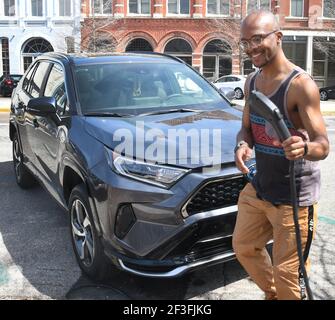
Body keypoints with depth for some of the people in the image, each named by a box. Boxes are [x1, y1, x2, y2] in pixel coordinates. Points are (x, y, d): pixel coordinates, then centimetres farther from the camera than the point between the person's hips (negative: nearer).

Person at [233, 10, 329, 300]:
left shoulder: (301, 85, -20)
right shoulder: (252, 82, 3)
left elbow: (323, 145, -23)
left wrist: (304, 148, -47)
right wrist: (243, 145, -14)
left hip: (294, 197, -7)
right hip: (258, 188, 8)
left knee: (286, 272, 1)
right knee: (243, 247, 22)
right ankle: (272, 294, 47)